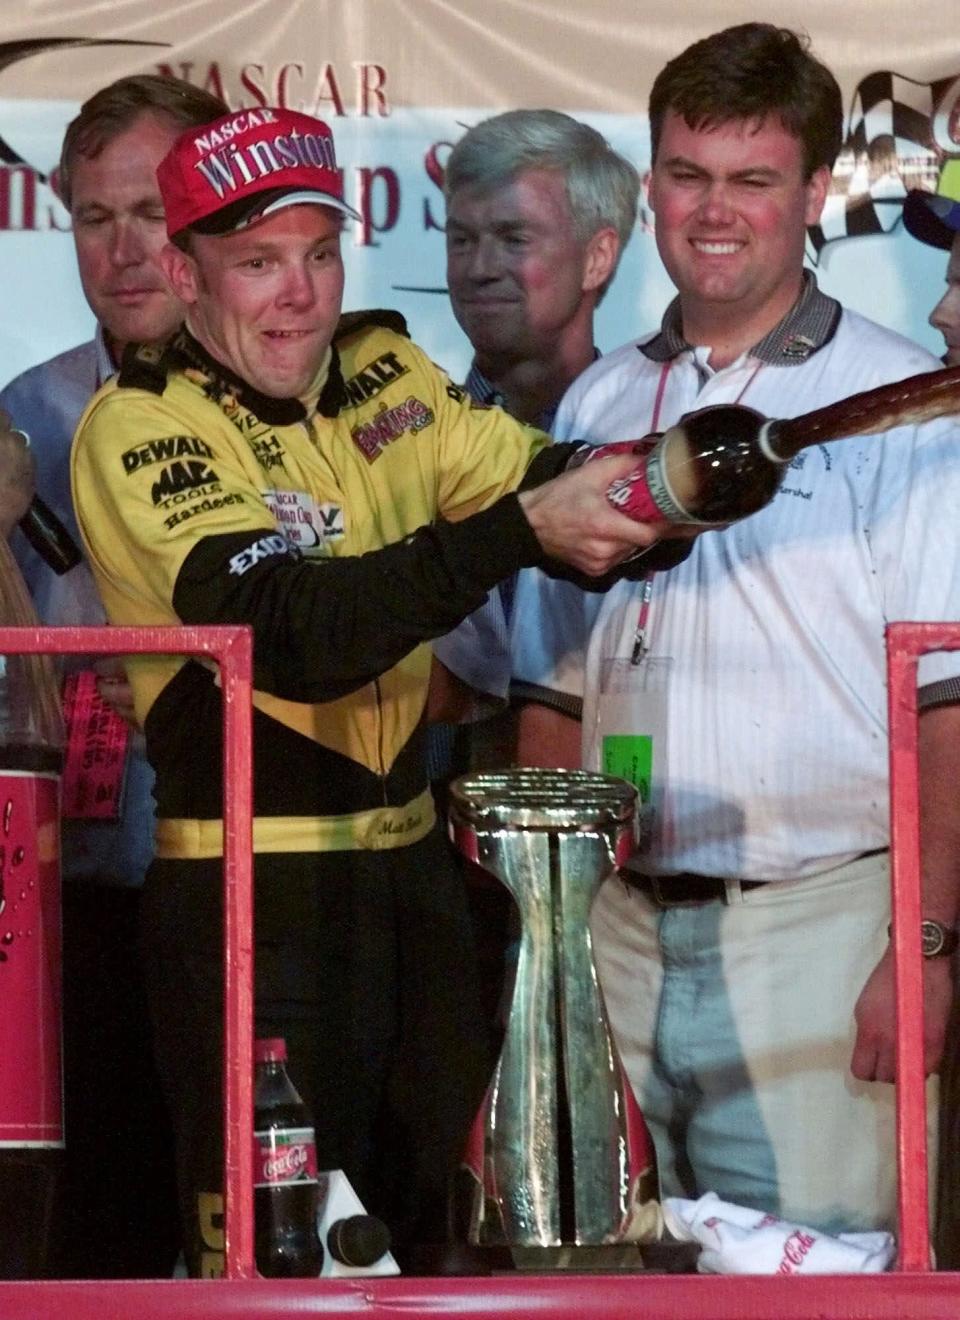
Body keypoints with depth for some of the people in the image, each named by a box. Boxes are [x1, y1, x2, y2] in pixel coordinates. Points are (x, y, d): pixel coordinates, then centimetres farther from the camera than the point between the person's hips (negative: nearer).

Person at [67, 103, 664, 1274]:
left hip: (408, 863, 7)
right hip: (250, 900, -7)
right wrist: (521, 530, -35)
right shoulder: (140, 428, -13)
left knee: (441, 1218, 16)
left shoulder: (381, 370, 7)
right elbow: (294, 631, -27)